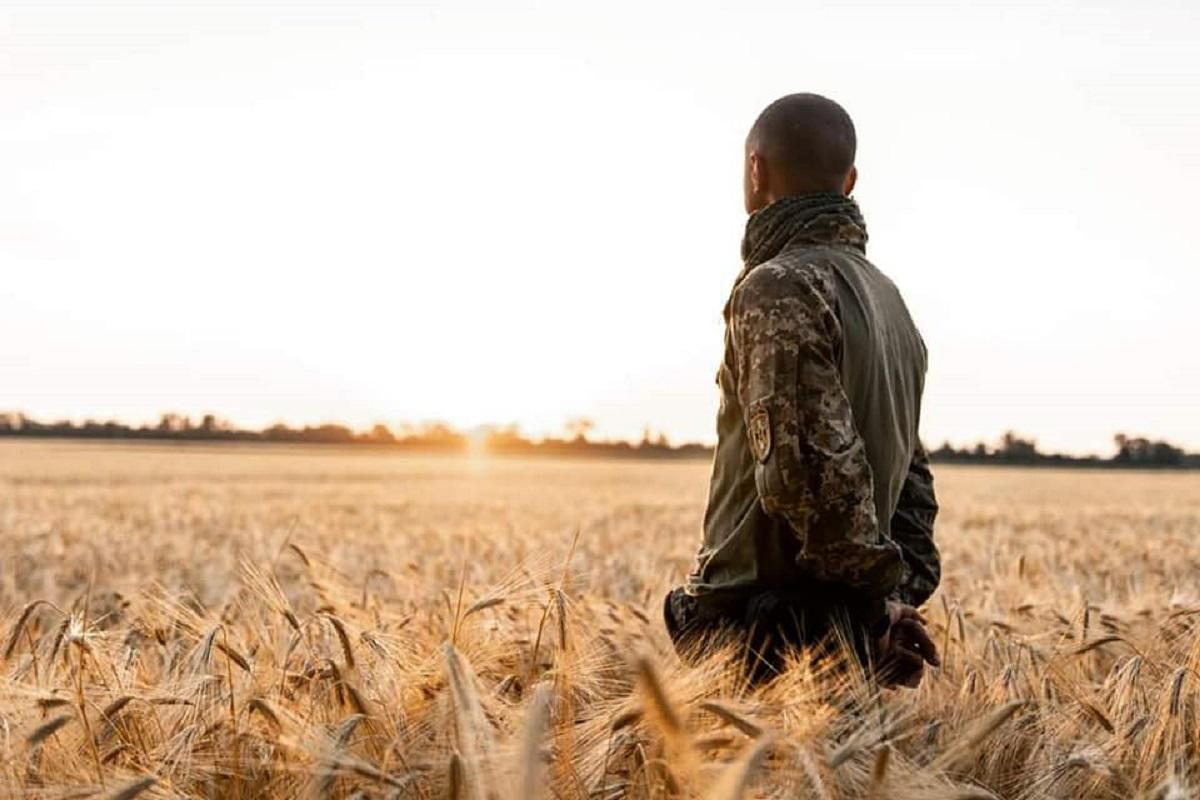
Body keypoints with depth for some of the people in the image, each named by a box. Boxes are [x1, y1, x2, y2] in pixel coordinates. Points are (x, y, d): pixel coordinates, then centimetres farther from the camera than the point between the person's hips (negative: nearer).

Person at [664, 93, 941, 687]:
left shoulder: (778, 288, -14)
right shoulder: (886, 295, 16)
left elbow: (810, 467, -23)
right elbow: (910, 471, 19)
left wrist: (879, 589, -10)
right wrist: (904, 593, 13)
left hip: (760, 634, -9)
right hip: (845, 634, 9)